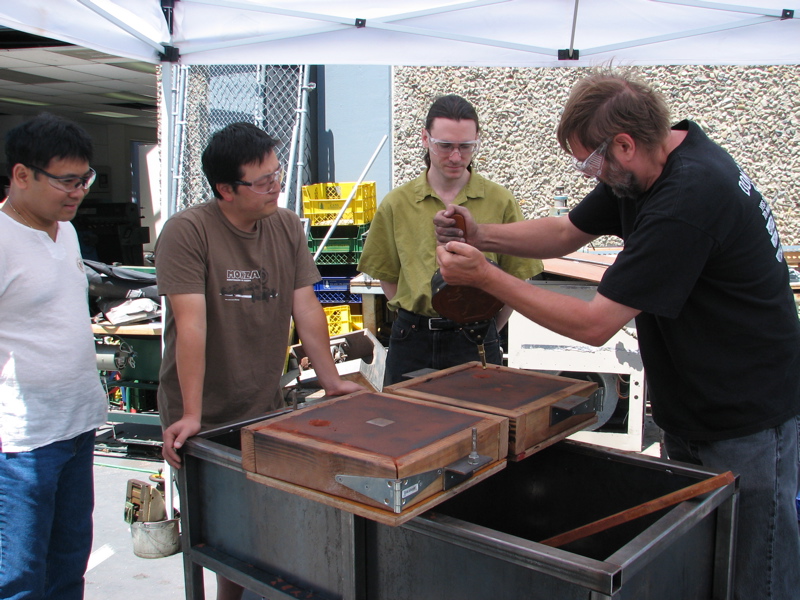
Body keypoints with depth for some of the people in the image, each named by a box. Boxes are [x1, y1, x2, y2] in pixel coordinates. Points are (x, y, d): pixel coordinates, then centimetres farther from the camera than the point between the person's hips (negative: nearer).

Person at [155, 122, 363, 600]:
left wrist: (332, 380, 1)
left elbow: (306, 307, 3)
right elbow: (191, 325, -21)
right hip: (204, 418, -4)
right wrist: (190, 416, -23)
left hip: (267, 409, 5)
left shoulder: (287, 226, 4)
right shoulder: (189, 231, -14)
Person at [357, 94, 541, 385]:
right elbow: (387, 277, 9)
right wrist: (416, 318, 2)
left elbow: (516, 278, 2)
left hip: (475, 341, -1)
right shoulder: (396, 204, 3)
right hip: (412, 341, 1)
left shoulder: (500, 202, -1)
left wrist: (485, 332, 2)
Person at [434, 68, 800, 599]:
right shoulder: (648, 166, 0)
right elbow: (567, 233, 10)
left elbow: (594, 324, -28)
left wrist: (484, 275, -23)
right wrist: (478, 235, -5)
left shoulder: (689, 198, -30)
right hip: (690, 412, 9)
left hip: (747, 421, -9)